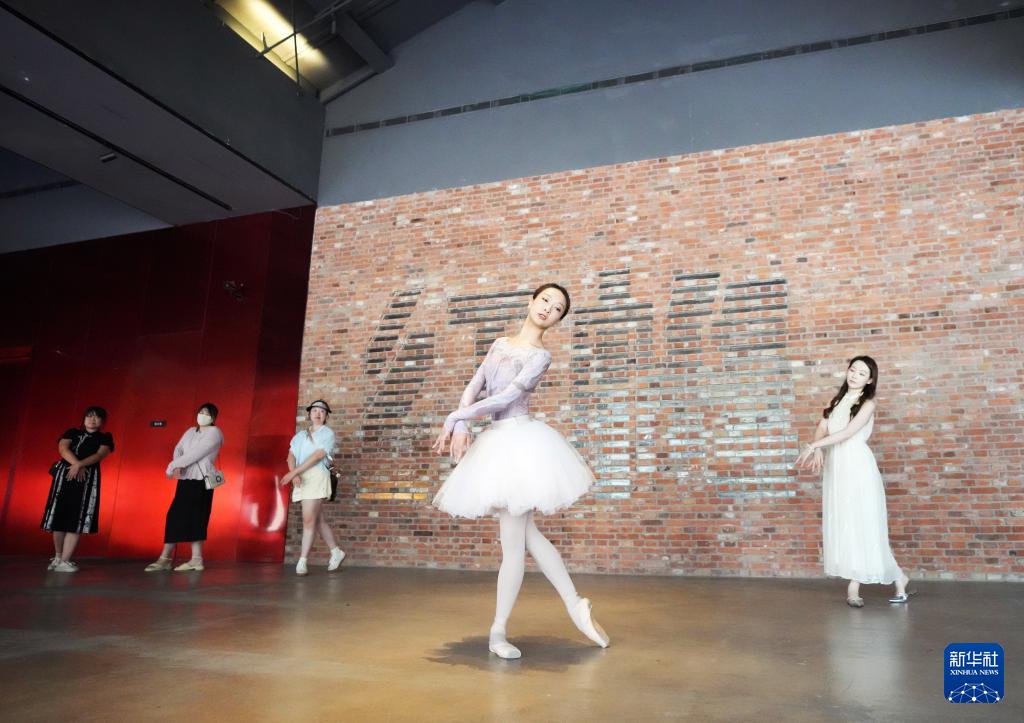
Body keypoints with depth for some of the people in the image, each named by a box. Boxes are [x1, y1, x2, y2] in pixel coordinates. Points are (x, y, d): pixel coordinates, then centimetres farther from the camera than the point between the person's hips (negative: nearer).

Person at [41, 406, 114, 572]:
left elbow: (100, 455, -7)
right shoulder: (72, 432, 14)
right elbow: (63, 449, -3)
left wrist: (80, 465, -23)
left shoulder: (105, 438, 11)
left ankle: (64, 561, -8)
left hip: (88, 479, -1)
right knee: (59, 517, 2)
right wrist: (77, 465, -19)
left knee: (77, 520, -8)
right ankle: (58, 557, 19)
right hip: (65, 475, 1)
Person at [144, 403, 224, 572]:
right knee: (174, 516, 4)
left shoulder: (214, 432, -6)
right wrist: (177, 466, -13)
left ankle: (196, 559, -2)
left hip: (201, 481, -7)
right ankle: (165, 558, 9)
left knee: (194, 519, -8)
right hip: (185, 480, 7)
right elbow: (178, 450, 7)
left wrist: (173, 466, -10)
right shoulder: (190, 431, 18)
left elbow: (196, 454, -14)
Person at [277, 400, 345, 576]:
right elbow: (291, 455, 7)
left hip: (317, 477, -6)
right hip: (301, 479, 6)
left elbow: (318, 455, -11)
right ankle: (336, 552, 22)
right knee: (318, 520, 10)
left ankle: (302, 561, -9)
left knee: (309, 519, -12)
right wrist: (294, 474, -14)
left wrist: (293, 472, -18)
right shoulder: (300, 435, 20)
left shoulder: (327, 433, 3)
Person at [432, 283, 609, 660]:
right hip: (497, 443, 7)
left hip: (519, 442, -7)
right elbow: (473, 387, 10)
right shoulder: (500, 344, 16)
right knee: (528, 535, 12)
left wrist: (455, 418, -11)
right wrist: (459, 427, -6)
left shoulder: (540, 356, -4)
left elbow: (506, 398, -13)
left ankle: (498, 631, 12)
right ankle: (577, 607, 23)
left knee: (513, 545, 0)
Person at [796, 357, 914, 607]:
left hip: (857, 466, -6)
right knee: (843, 524, 4)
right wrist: (817, 450, -12)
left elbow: (848, 432, -15)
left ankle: (854, 587, 4)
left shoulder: (868, 403, -2)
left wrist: (814, 445, -20)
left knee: (861, 525, -2)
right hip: (836, 467, 6)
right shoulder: (837, 400, 16)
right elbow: (821, 429, 7)